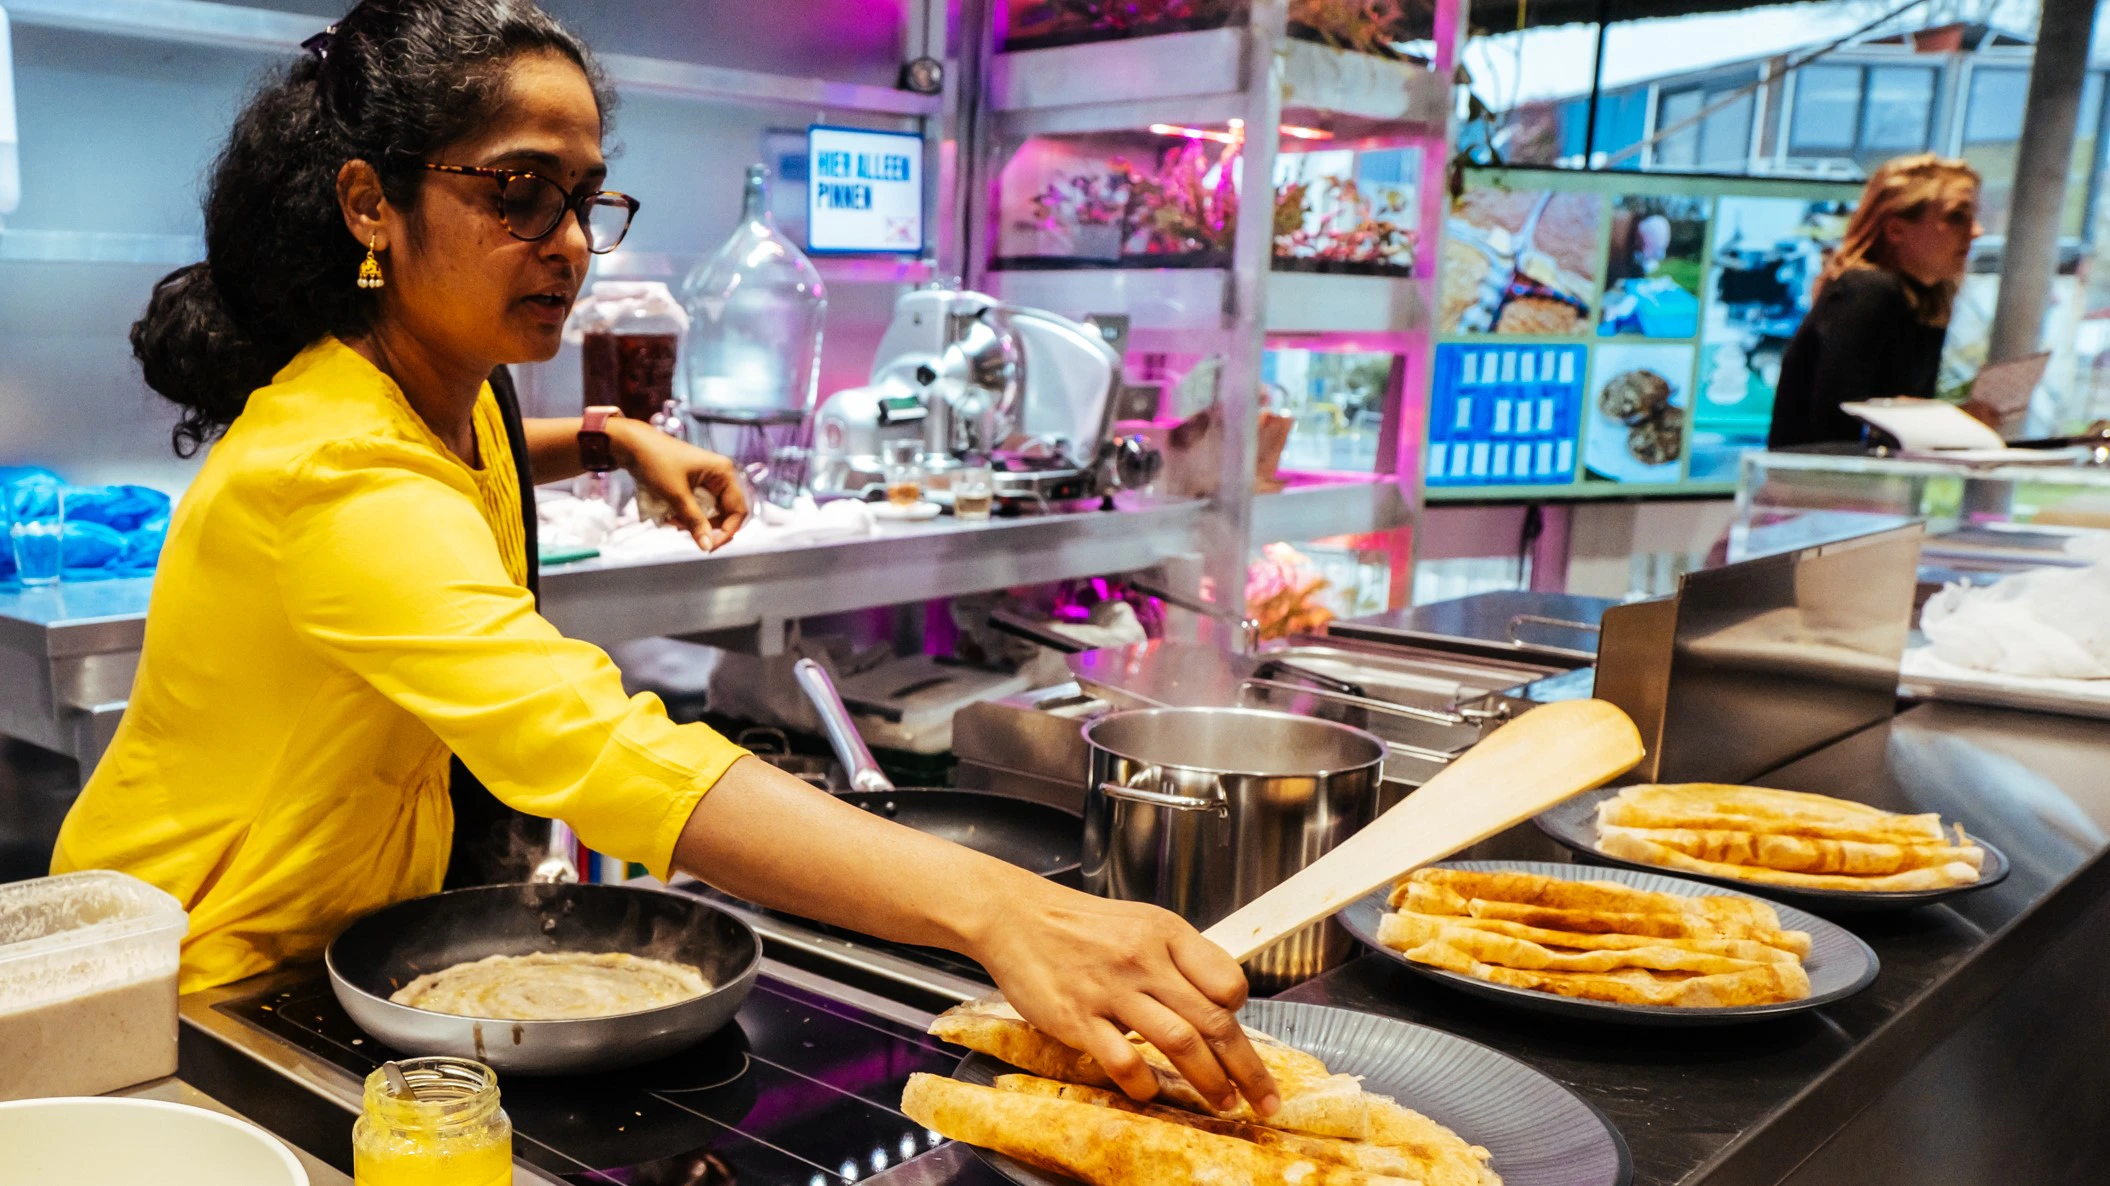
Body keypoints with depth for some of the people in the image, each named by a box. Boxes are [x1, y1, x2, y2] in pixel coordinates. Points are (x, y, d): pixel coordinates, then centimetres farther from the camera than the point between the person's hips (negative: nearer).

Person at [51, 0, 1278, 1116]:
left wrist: (608, 440, 5)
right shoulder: (340, 476, -33)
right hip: (203, 987, -8)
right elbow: (604, 745, -48)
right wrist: (994, 907, -58)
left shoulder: (436, 383, -2)